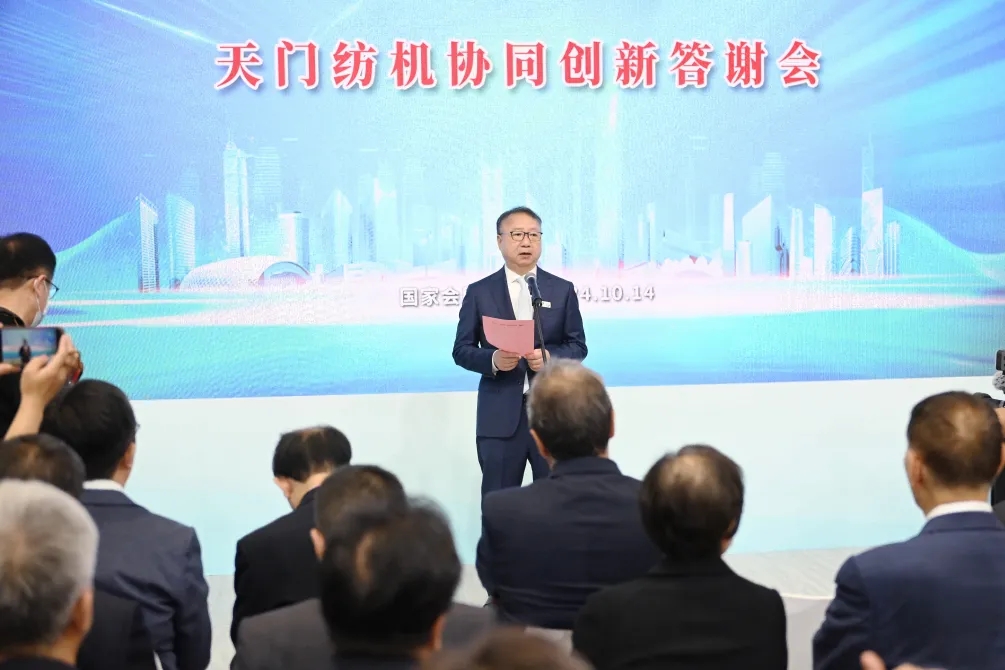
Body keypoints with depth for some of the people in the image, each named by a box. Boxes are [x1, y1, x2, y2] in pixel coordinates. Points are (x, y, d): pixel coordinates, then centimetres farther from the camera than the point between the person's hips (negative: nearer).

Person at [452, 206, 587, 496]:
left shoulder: (562, 290, 9)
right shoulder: (479, 292, 5)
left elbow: (578, 345, 8)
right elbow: (461, 350, 4)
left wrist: (549, 357, -13)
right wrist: (493, 359, -16)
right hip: (500, 414, -1)